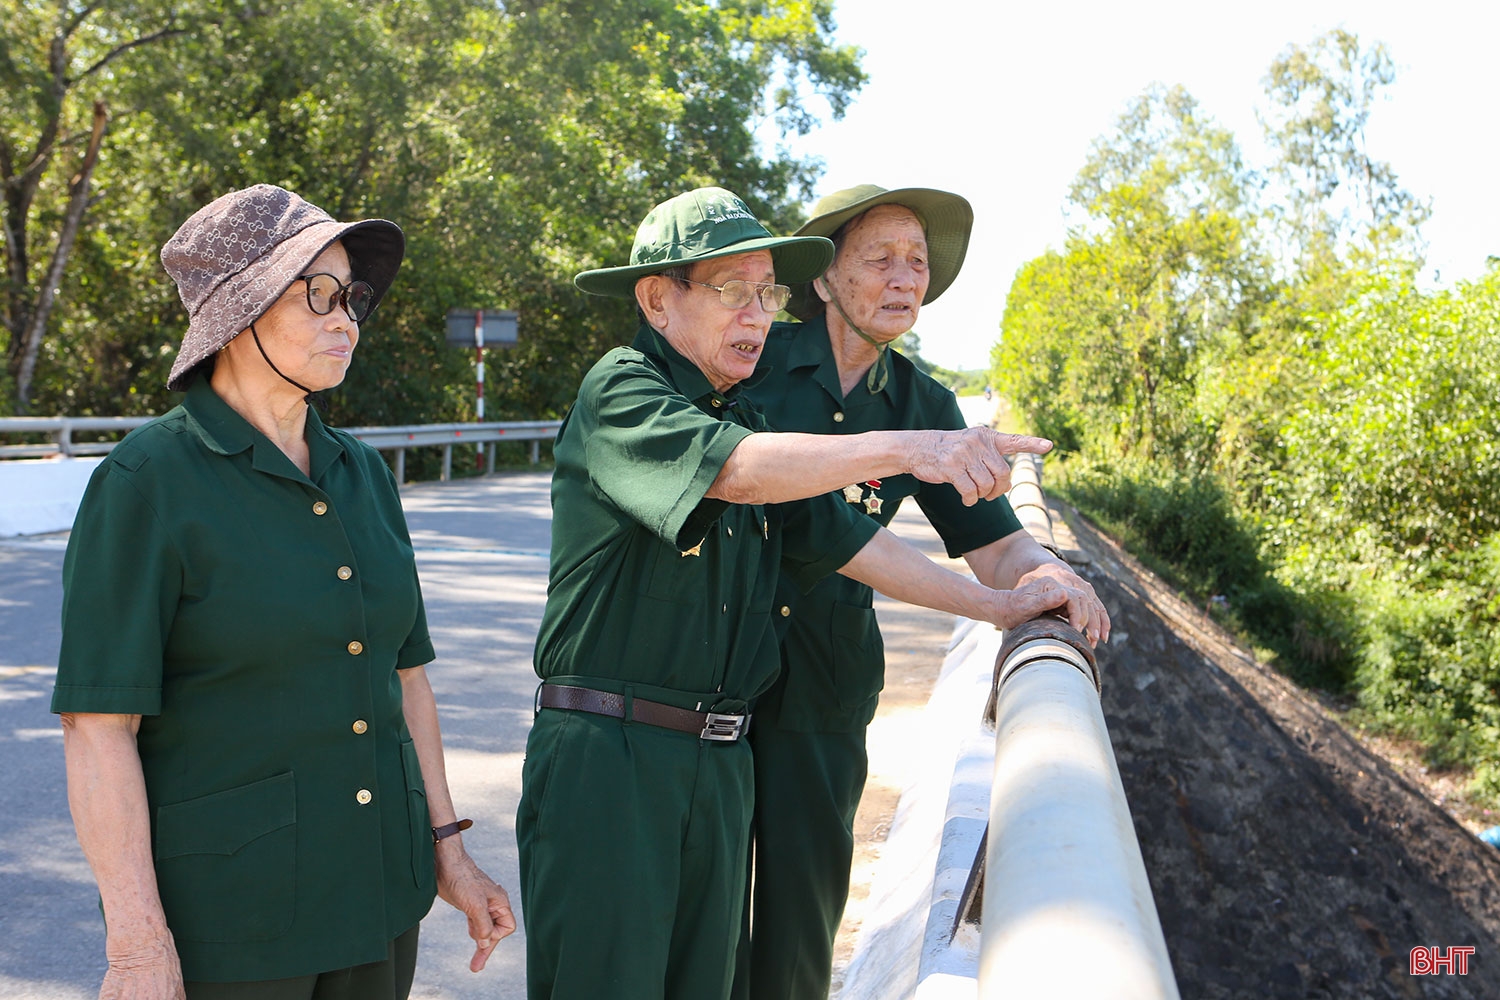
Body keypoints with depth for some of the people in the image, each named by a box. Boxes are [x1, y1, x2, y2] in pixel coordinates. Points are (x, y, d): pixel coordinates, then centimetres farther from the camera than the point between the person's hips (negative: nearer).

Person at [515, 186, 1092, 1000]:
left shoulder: (744, 419, 17)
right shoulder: (620, 391, -7)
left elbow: (842, 539, 16)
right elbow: (738, 472, -25)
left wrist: (995, 605, 13)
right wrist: (906, 447, -32)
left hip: (721, 759, 7)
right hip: (606, 750, -7)